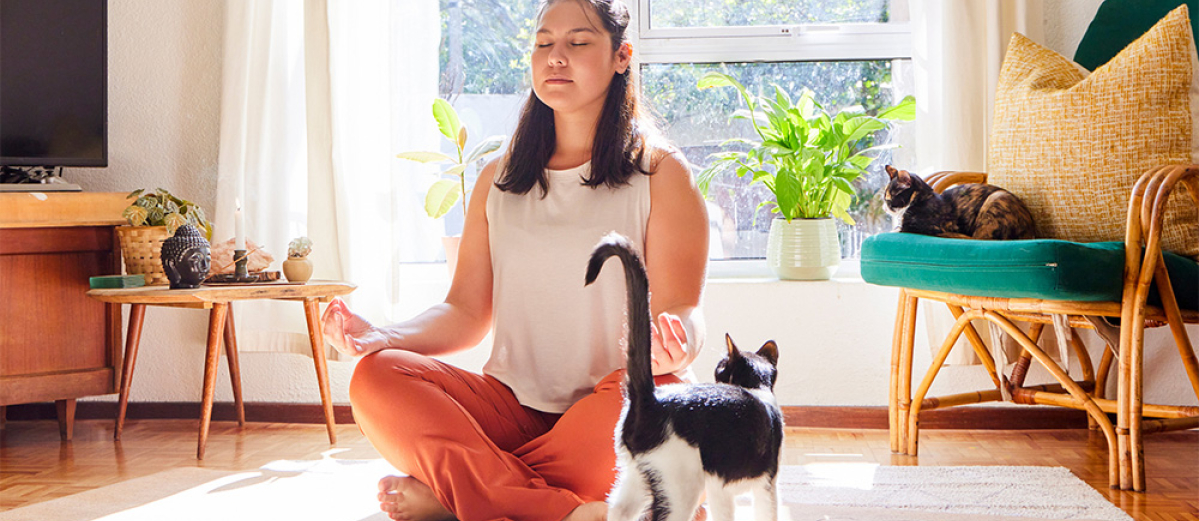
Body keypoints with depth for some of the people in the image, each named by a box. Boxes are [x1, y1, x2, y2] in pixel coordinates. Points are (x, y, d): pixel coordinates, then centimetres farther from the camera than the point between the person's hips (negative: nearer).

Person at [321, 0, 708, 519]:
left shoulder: (660, 171, 3)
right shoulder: (498, 179, 15)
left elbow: (682, 313, -7)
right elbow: (467, 312, 11)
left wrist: (668, 349, -32)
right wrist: (381, 337, -9)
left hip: (608, 417, -3)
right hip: (513, 407, 3)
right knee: (376, 377, -20)